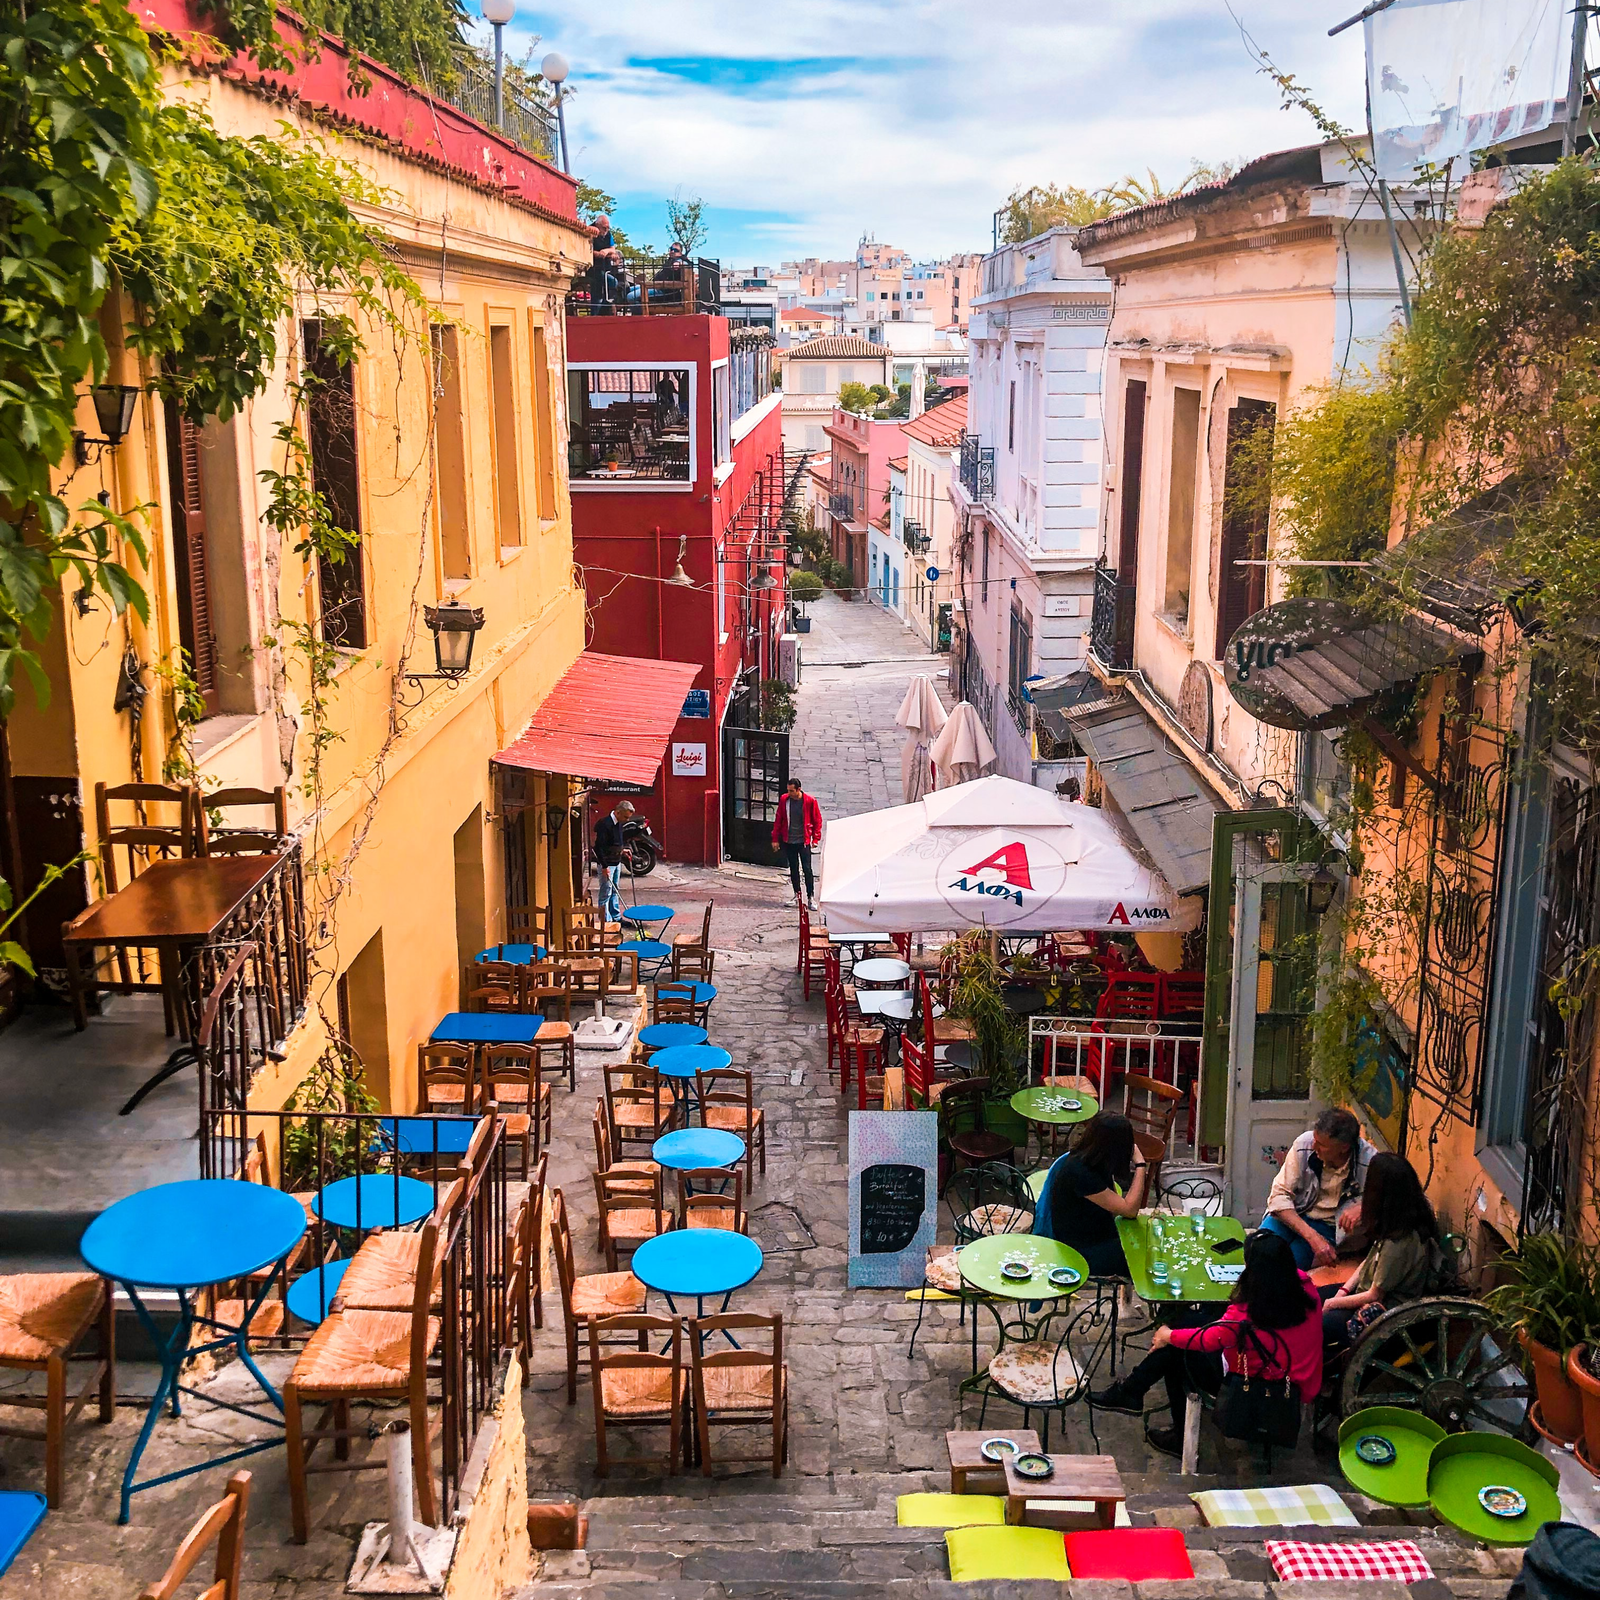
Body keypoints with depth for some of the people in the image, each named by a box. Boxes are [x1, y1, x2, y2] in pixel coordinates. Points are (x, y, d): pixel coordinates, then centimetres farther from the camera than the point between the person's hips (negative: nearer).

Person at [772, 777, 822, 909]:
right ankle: (797, 896, 22)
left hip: (804, 841, -2)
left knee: (807, 869, -5)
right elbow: (778, 820, 6)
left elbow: (817, 821, 1)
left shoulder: (810, 801, -9)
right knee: (793, 869, 11)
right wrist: (775, 838, 6)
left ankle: (811, 898, 1)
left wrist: (816, 839, -3)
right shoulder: (784, 800, -2)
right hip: (788, 841, 3)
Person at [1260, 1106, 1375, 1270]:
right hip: (1291, 1215, 1)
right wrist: (1312, 1236, -27)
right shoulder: (1304, 1145, -18)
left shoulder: (1368, 1162, -21)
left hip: (1329, 1226, -1)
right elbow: (1279, 1195, -15)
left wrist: (1362, 1207, -36)